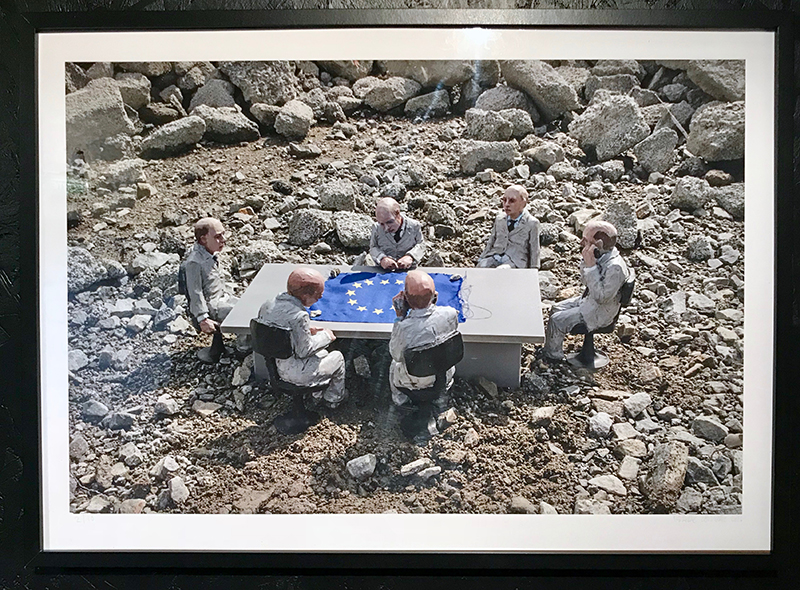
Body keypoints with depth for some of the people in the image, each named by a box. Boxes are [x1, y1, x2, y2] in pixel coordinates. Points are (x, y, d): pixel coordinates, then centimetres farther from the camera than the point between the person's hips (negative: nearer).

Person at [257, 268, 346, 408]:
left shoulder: (267, 306, -6)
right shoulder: (299, 316, -31)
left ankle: (318, 393, 46)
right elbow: (304, 351, -23)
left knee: (322, 353, 30)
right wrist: (325, 336, -8)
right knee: (337, 357, 17)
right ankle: (334, 398, 39)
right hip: (294, 374, -8)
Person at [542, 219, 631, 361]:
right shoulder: (602, 256, -5)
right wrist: (586, 261, -13)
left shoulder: (615, 267, -32)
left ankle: (553, 354, 10)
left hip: (600, 312, -10)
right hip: (589, 300, 10)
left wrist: (591, 266, -35)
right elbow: (585, 281, 7)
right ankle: (549, 347, 23)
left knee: (557, 320, -11)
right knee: (556, 309, 13)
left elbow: (601, 296, -34)